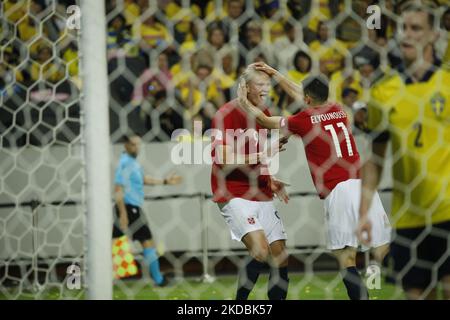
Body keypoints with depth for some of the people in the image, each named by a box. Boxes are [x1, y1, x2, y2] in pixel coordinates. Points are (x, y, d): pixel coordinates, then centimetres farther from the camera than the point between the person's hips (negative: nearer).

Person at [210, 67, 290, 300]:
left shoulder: (264, 114, 13)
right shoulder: (227, 114, -11)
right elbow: (224, 160, -18)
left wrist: (271, 181, 14)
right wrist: (262, 155, -21)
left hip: (261, 196, 8)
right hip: (234, 194, -8)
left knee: (280, 258, 2)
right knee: (260, 250, -23)